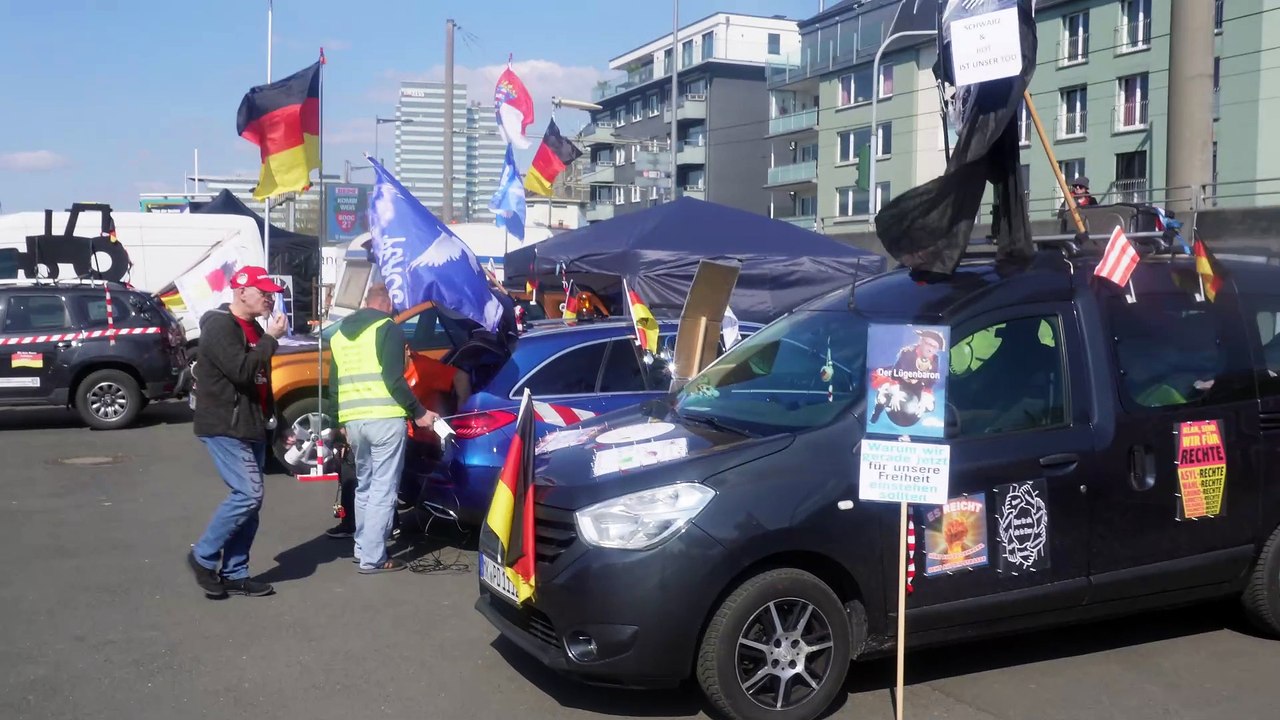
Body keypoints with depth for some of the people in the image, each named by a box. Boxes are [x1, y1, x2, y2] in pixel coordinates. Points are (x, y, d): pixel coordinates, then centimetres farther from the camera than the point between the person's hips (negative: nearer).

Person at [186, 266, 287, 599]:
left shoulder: (253, 327, 16)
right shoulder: (219, 327, -13)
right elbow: (241, 371, -26)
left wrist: (271, 418, 17)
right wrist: (271, 339, -19)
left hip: (251, 428, 9)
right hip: (224, 429, -9)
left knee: (250, 499, 7)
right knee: (248, 495, -15)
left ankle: (235, 573, 13)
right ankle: (203, 556, 1)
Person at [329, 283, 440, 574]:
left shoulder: (340, 334, 19)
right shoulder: (388, 328, -3)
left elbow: (334, 385, 21)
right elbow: (393, 379, -13)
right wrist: (418, 412, -5)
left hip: (353, 419, 7)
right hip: (385, 418, -7)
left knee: (364, 486, 20)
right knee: (383, 489, -3)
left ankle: (363, 548, 26)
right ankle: (373, 557, -4)